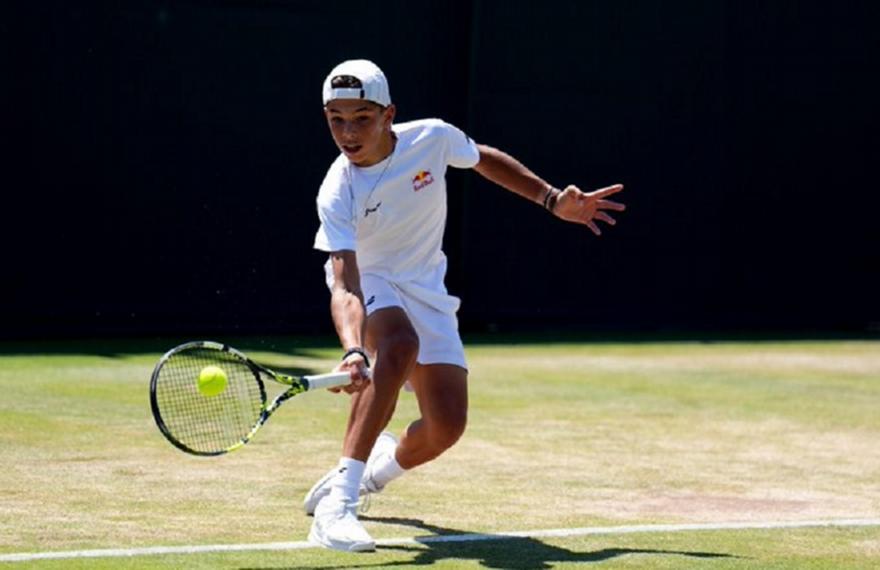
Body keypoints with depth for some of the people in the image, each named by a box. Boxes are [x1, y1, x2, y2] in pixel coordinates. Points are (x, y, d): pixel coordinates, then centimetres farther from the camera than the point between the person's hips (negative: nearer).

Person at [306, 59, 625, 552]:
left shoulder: (432, 138, -19)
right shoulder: (337, 194, -28)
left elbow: (486, 159, 4)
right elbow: (345, 287, -37)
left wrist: (554, 201, 3)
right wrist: (353, 352, -55)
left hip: (426, 290, 4)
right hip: (369, 284, -4)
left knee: (447, 426, -10)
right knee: (400, 343, -39)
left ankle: (381, 466, 27)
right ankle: (337, 503, -41)